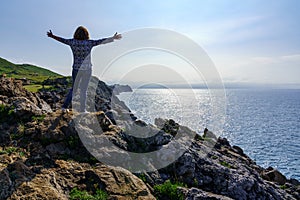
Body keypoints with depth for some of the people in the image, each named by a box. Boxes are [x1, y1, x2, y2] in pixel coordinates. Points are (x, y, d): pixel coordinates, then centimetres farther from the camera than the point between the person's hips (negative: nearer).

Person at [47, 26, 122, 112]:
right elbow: (101, 41, -11)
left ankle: (65, 107, 17)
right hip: (86, 69, -3)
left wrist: (52, 36, 28)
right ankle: (82, 110, 14)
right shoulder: (89, 43, -11)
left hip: (76, 69, 3)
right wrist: (113, 38, -5)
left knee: (73, 88, 18)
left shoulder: (73, 42, -3)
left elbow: (62, 39, 11)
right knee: (83, 90, 7)